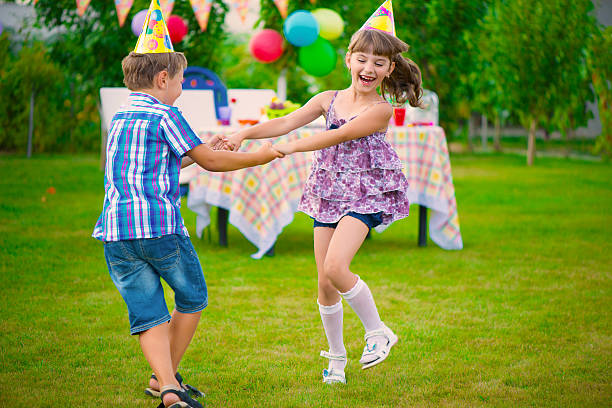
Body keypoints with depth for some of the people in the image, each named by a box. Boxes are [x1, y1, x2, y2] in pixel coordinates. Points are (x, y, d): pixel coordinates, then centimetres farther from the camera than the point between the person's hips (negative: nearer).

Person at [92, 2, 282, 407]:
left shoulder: (120, 116, 19)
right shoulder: (164, 115, -4)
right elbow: (209, 161, -1)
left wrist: (208, 150, 34)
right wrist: (259, 157, 12)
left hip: (116, 230, 6)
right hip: (161, 225, -6)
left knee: (148, 314, 4)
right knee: (193, 298, 16)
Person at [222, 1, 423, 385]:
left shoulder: (382, 110, -9)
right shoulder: (329, 99, 7)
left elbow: (338, 136, -19)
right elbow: (286, 122, 0)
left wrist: (291, 147, -27)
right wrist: (244, 134, -14)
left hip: (365, 194, -5)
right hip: (330, 194, 5)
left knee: (335, 268, -23)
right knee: (325, 284, 4)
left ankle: (377, 331, -1)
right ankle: (336, 357, 22)